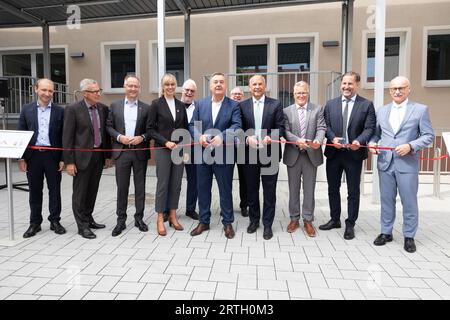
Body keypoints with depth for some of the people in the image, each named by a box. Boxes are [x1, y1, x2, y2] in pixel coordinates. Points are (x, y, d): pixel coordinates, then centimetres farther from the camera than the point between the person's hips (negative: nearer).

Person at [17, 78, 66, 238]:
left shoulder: (60, 111, 1)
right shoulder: (27, 109, 6)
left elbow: (64, 136, 0)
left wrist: (63, 159, -5)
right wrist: (21, 158, -1)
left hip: (53, 155, -1)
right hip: (33, 155, 1)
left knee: (55, 190, 6)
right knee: (35, 191, 10)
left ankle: (55, 221, 19)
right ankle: (35, 223, 22)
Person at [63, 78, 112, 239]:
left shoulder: (103, 108, 6)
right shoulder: (73, 109, -8)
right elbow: (67, 137, -9)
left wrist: (108, 155, 10)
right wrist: (69, 161, -12)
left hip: (99, 155, 5)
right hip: (82, 156, -5)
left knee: (92, 190, 15)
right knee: (80, 193, 4)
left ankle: (88, 219, 30)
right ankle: (82, 226, 14)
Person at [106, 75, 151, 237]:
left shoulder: (146, 108, 5)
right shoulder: (114, 106, 8)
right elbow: (109, 126, 7)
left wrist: (142, 137, -13)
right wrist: (119, 137, -10)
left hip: (140, 152, 0)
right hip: (121, 152, 1)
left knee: (140, 186, 8)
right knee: (122, 187, 5)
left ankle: (139, 218, 20)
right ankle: (121, 220, 16)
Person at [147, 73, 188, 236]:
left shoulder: (181, 105, 9)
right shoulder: (156, 104, -2)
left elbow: (185, 128, 13)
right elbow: (150, 128, -5)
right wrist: (166, 142, -15)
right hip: (162, 149, -4)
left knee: (176, 184, 8)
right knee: (162, 184, 0)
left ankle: (173, 216, 20)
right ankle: (160, 219, 12)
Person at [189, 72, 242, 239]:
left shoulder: (233, 105, 0)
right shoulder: (200, 104, 8)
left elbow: (236, 125, -13)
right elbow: (192, 125, 4)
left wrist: (222, 137, -30)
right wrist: (199, 137, -16)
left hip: (224, 155, -3)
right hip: (203, 153, 3)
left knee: (225, 190, 7)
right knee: (203, 189, 12)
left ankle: (227, 223, 22)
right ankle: (203, 221, 27)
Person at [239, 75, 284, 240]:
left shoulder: (275, 104, 2)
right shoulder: (242, 106, 5)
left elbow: (280, 127, -2)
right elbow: (239, 128, 1)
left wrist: (271, 138, -20)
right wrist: (247, 138, -18)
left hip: (270, 153, -1)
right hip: (250, 153, 2)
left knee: (269, 192, 5)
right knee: (251, 190, 13)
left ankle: (267, 225, 19)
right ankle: (254, 220, 31)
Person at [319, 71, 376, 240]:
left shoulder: (367, 105, 1)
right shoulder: (331, 104, 9)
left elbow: (369, 128, -6)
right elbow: (326, 125, 4)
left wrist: (359, 141, -23)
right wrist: (333, 138, -15)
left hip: (354, 153, -3)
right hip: (334, 152, 3)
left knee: (353, 192, 7)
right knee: (333, 189, 14)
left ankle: (350, 225, 20)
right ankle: (335, 219, 31)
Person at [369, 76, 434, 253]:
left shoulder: (420, 109, 1)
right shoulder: (382, 111, 11)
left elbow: (428, 136, -2)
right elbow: (376, 133, 15)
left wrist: (411, 146, -16)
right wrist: (372, 143, -6)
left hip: (407, 164, -3)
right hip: (385, 163, 3)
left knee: (409, 201, 4)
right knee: (386, 199, 11)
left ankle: (409, 236, 20)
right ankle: (386, 232, 25)